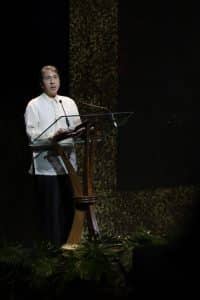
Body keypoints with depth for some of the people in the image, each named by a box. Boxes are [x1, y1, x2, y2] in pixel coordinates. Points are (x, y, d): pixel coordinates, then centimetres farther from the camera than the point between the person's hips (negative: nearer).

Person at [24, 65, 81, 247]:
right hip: (47, 162, -5)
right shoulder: (34, 105, 2)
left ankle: (67, 242, 15)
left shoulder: (69, 103, 18)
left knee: (69, 204, 5)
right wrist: (52, 136, -24)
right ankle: (52, 244, 2)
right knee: (50, 206, -5)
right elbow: (31, 133, -8)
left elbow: (78, 127, 15)